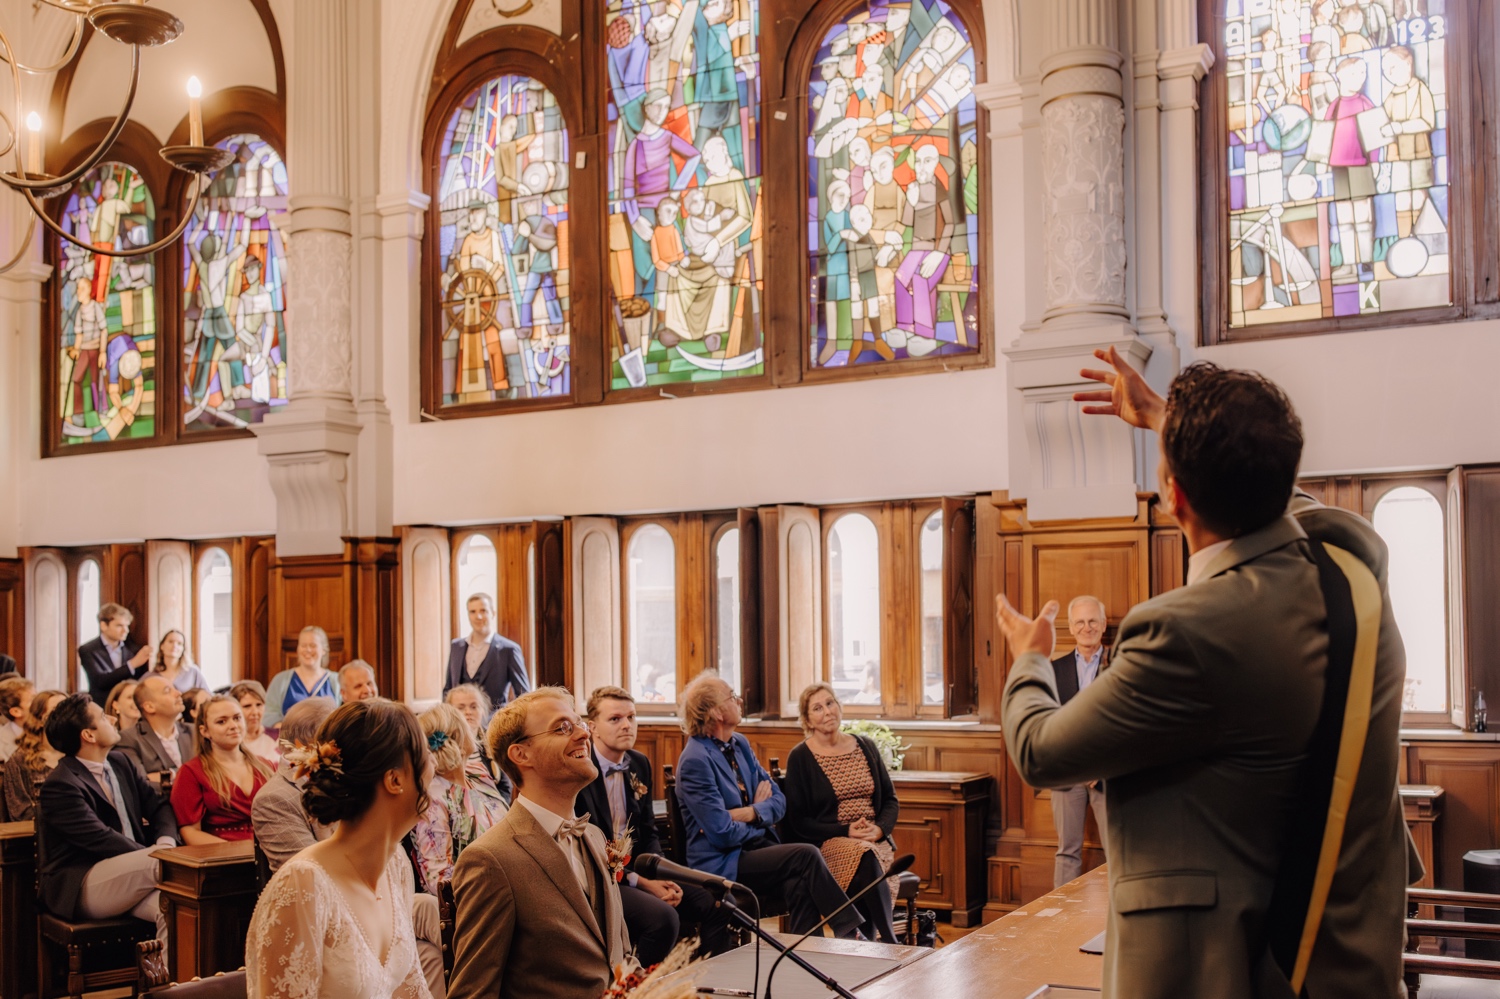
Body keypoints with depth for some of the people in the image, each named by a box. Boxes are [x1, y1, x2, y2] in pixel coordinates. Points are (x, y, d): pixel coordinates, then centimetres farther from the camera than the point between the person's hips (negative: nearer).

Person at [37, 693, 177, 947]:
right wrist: (156, 856, -18)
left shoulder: (121, 762, 16)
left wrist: (166, 842, -9)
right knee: (162, 866, -30)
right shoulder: (59, 786, -10)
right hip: (80, 887, -6)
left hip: (127, 879, 6)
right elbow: (101, 840, -17)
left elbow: (158, 806, 13)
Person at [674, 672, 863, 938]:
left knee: (798, 883, -24)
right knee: (806, 855, -22)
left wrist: (749, 813, -10)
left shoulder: (739, 744, 11)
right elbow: (723, 834, -18)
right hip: (721, 864, -7)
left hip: (755, 848, 7)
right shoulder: (695, 760, -15)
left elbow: (778, 802, 10)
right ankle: (850, 931, -12)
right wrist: (760, 810, -1)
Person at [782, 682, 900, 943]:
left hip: (874, 841, 3)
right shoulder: (800, 757, 2)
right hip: (825, 843, -3)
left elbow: (891, 800, 16)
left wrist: (879, 828, -6)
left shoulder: (866, 747, 15)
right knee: (864, 857, -36)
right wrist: (845, 832, -14)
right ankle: (889, 942, -35)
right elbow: (798, 821, -2)